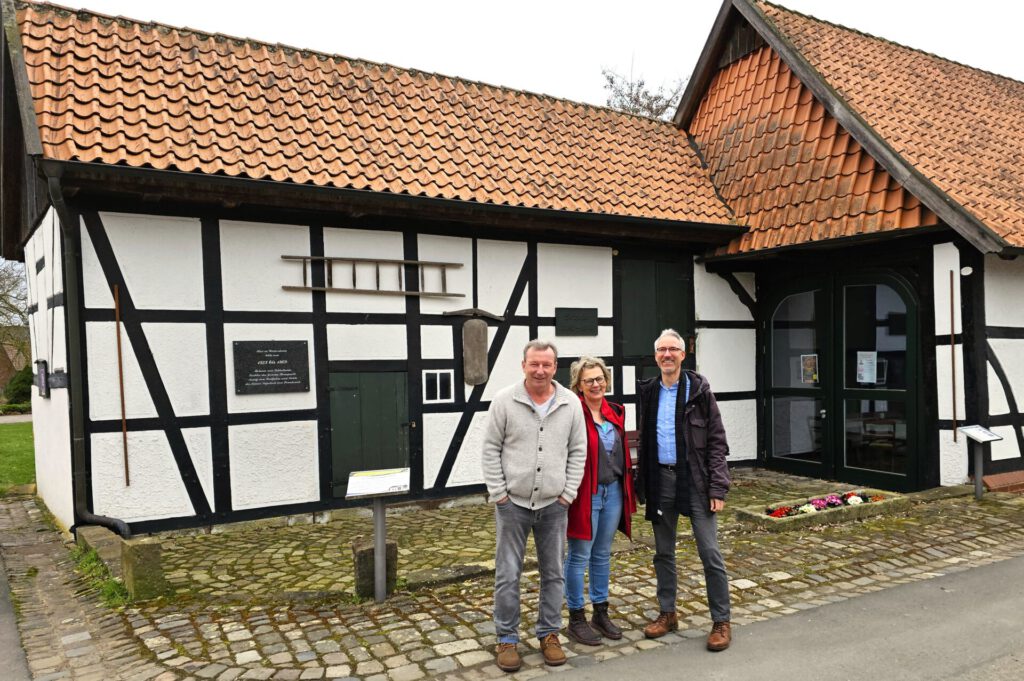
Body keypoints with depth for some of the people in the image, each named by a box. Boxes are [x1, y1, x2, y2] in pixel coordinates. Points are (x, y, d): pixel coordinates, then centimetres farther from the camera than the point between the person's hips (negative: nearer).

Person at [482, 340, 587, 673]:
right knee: (508, 574, 5)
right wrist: (498, 493, -7)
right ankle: (506, 638, 20)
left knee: (553, 573, 12)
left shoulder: (570, 403, 0)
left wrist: (568, 493, -1)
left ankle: (549, 634, 28)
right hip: (512, 503, -2)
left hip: (554, 505, 2)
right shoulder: (504, 401, -6)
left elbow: (577, 451, 5)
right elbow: (491, 450, -3)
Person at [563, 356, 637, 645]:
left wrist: (628, 489, 13)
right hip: (585, 493, -7)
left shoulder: (615, 412, 8)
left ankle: (601, 614, 31)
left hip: (613, 491, 7)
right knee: (579, 556, 5)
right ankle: (576, 620, 18)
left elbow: (622, 452, 14)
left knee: (602, 554, 17)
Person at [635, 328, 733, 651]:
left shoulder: (698, 389, -5)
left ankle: (721, 621, 12)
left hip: (695, 479, -4)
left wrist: (718, 487, -12)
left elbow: (717, 441, -6)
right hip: (660, 479, 4)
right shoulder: (647, 392, 7)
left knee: (710, 552, -1)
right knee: (663, 551, 13)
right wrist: (642, 482, 8)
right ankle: (667, 614, 27)